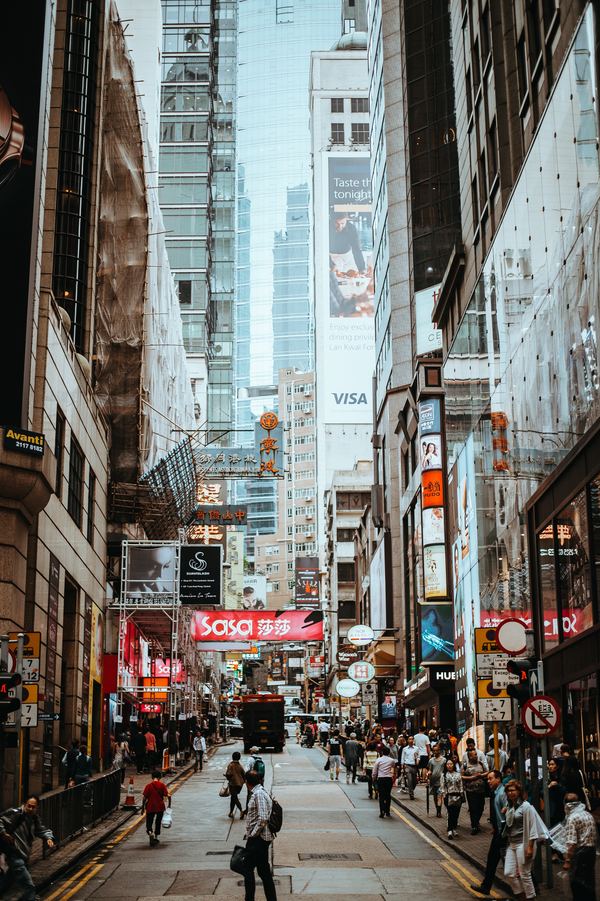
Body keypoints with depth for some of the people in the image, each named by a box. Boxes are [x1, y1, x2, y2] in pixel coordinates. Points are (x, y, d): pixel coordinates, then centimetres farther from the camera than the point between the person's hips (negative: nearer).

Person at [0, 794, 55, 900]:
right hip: (14, 855, -9)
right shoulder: (15, 813, -14)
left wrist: (49, 837, -5)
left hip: (23, 856, 9)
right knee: (29, 888, -11)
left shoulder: (35, 818, 10)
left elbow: (42, 830, 14)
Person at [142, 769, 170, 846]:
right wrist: (169, 805, 2)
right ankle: (156, 837, 25)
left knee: (149, 823, 7)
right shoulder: (162, 785, -4)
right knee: (158, 823, 20)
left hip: (150, 808, -1)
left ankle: (150, 833, -21)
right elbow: (168, 795, -11)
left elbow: (145, 798, -6)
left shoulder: (149, 785, -6)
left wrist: (143, 808, 3)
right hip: (160, 808, 1)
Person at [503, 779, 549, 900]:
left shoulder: (526, 806, -10)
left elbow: (532, 828, -13)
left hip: (522, 843, -7)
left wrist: (530, 847, -16)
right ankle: (520, 894, 20)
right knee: (509, 873, 3)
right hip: (511, 844, 7)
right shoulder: (509, 807, 11)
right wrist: (504, 813, 5)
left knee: (525, 875, -1)